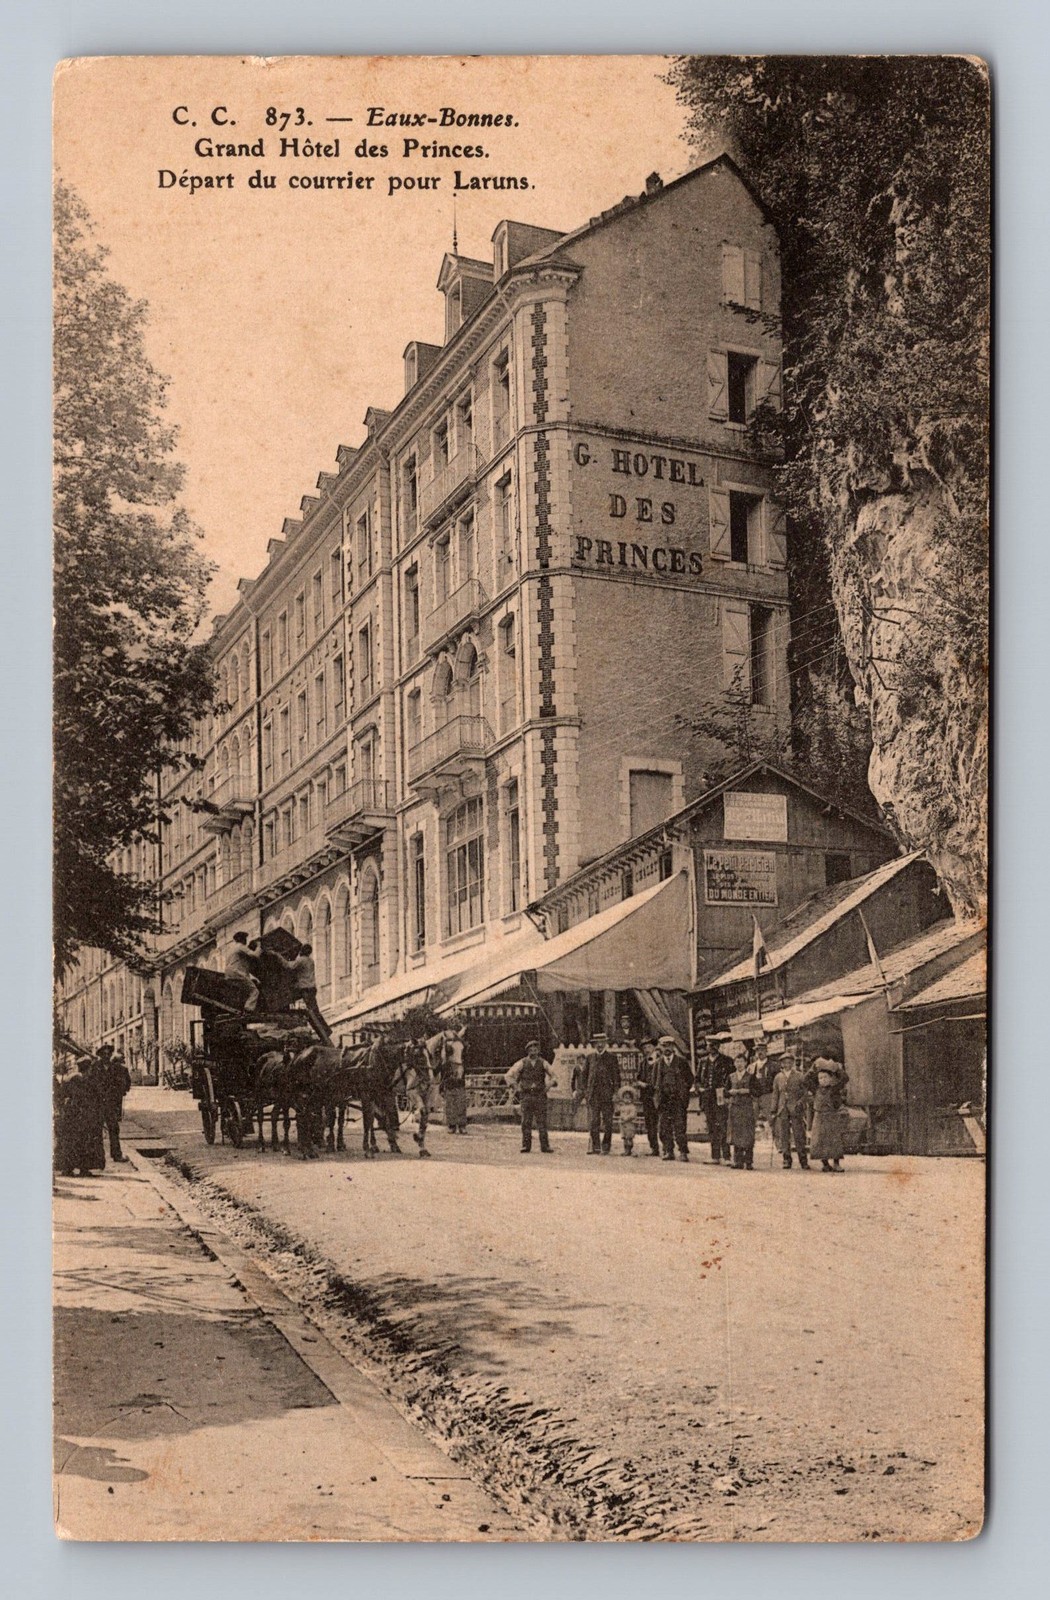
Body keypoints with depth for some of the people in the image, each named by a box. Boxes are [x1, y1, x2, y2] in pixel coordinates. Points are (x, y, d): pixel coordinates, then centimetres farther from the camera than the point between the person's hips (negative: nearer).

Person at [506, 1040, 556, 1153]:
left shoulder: (543, 1063, 6)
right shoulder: (522, 1063, 4)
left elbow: (553, 1074, 18)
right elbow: (509, 1075, 8)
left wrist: (548, 1087, 8)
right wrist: (517, 1088, 3)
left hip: (540, 1096, 0)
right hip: (526, 1096, 0)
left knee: (542, 1122, -3)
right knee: (526, 1122, -1)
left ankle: (545, 1147, -2)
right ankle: (525, 1146, 4)